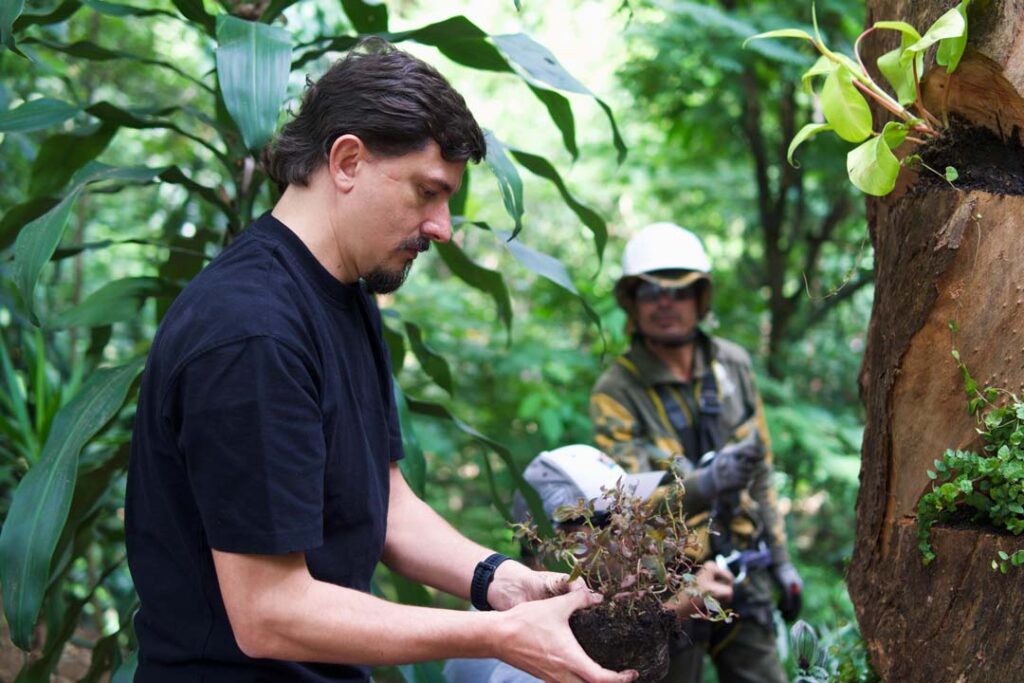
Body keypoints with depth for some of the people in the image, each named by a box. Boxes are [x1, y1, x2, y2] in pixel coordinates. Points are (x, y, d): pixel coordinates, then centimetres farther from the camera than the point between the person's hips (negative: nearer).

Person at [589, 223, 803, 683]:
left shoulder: (732, 365, 4)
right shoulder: (616, 392, -11)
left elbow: (762, 469, 13)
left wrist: (779, 558, 14)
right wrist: (705, 484, -37)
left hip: (742, 576, 4)